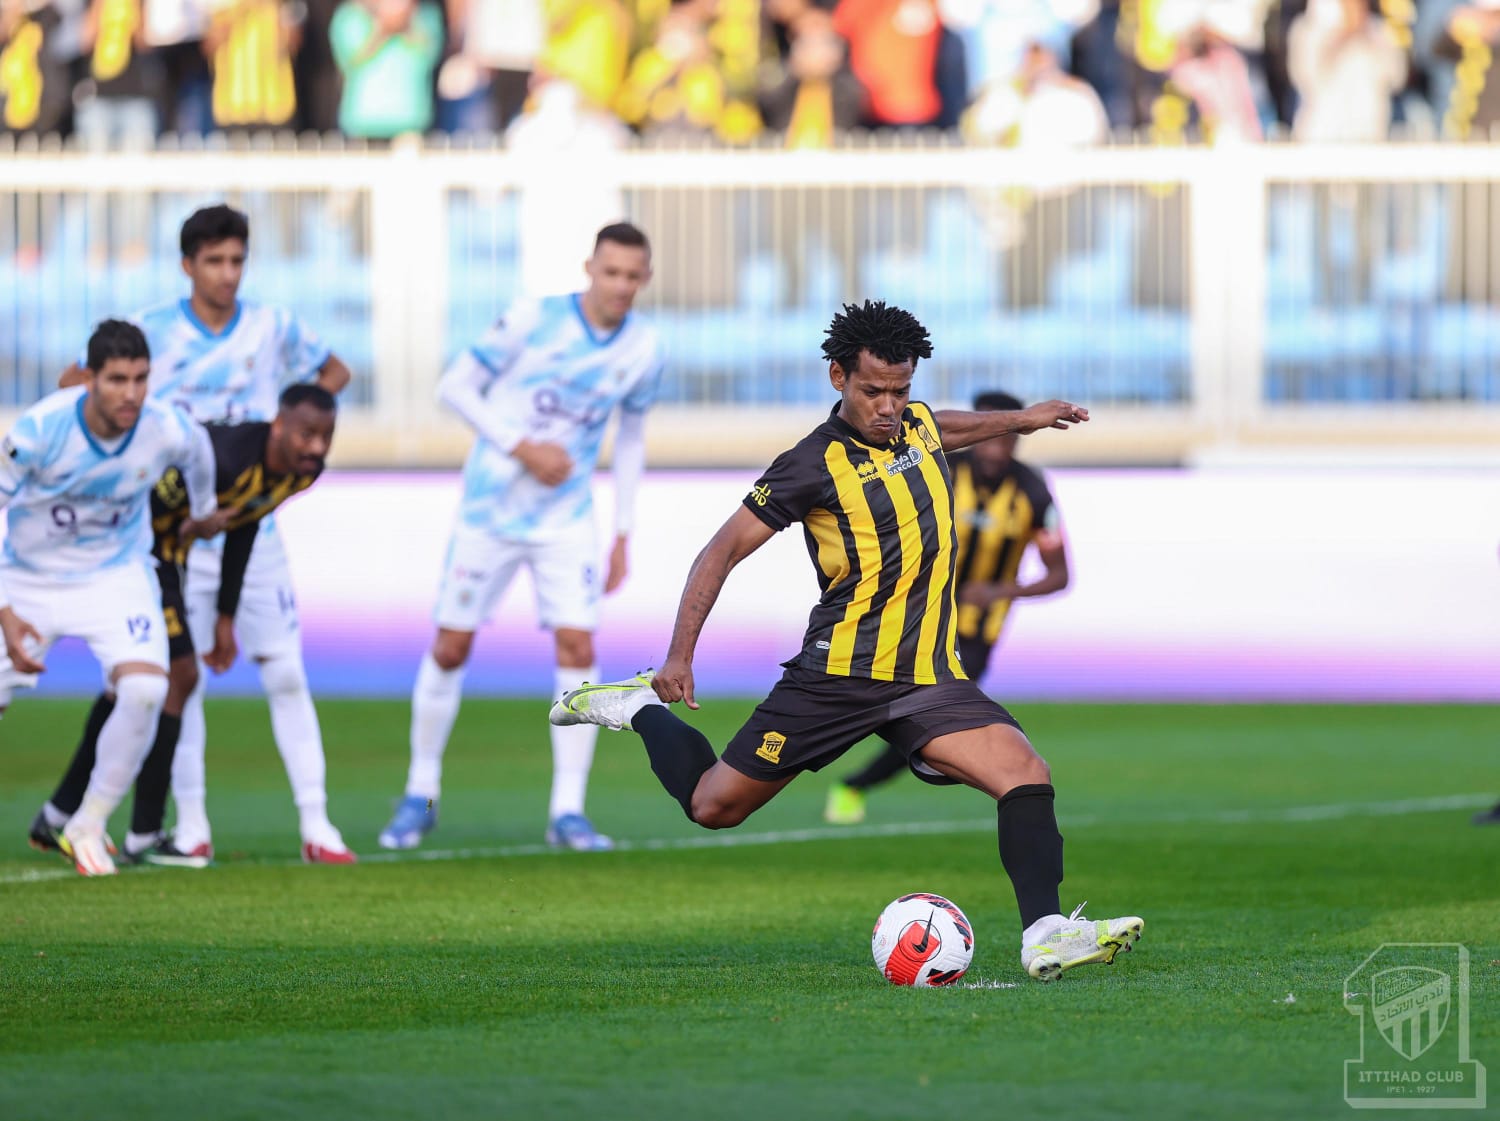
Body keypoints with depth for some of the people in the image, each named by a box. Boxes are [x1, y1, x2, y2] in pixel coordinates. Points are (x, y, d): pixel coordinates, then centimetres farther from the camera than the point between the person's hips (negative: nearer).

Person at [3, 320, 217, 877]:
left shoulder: (168, 431, -21)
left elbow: (198, 455, 6)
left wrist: (203, 513, 25)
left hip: (116, 575, 1)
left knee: (145, 690, -23)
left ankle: (88, 826, -5)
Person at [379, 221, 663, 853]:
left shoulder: (642, 350, -3)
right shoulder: (533, 320, -14)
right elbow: (456, 386, -8)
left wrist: (623, 534, 8)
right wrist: (523, 448, -19)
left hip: (567, 519, 2)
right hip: (490, 509, -2)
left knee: (577, 647, -12)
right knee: (450, 647, 2)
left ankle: (567, 812, -6)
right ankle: (421, 796, 19)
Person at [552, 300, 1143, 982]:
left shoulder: (916, 423, 9)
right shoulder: (816, 464, -11)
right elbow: (724, 549, -8)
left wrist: (1021, 420, 40)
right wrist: (680, 655, -14)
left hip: (927, 675, 5)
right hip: (839, 674, -5)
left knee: (1025, 774, -18)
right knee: (714, 807, 4)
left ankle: (1045, 936, -23)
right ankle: (642, 709, 31)